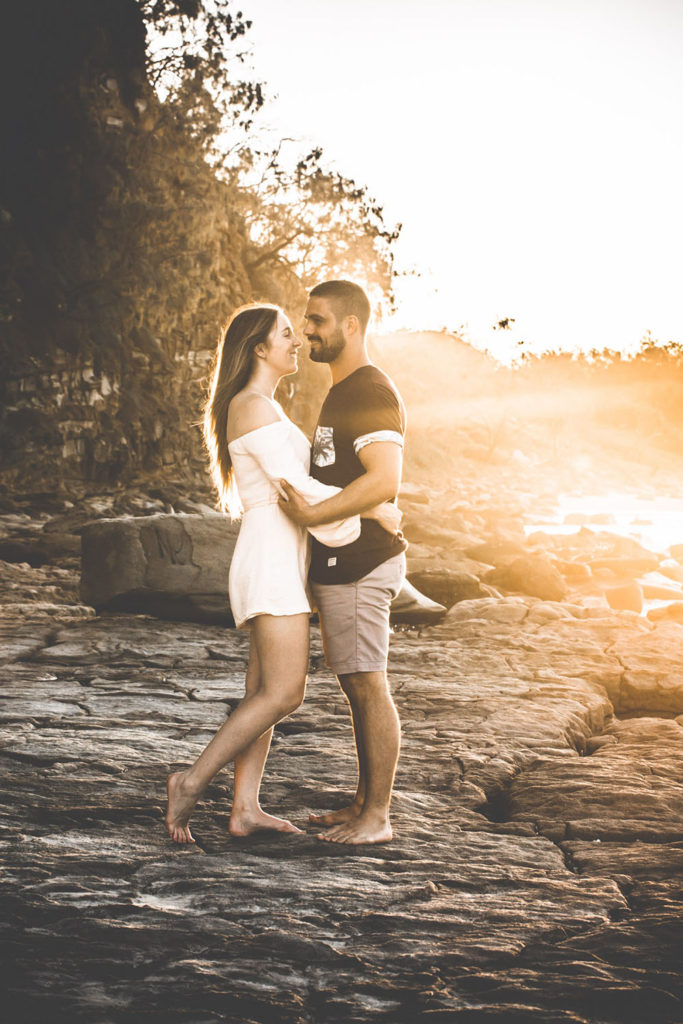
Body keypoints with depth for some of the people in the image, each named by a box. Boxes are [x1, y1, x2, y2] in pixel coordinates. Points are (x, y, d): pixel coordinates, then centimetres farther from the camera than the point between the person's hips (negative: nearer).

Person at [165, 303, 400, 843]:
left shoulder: (263, 409, 18)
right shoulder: (254, 407, -14)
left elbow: (297, 483, 21)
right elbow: (298, 488, -18)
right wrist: (376, 509, -10)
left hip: (279, 561, 10)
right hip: (271, 560, -10)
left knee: (265, 690, 7)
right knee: (284, 694, -11)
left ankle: (245, 809, 8)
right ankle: (193, 780, -7)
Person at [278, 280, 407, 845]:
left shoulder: (373, 393, -15)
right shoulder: (343, 392, 19)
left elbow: (384, 481, -26)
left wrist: (312, 515, -25)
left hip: (360, 564, -11)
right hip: (341, 561, 11)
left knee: (368, 686, -6)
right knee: (358, 686, 13)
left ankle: (377, 817, 0)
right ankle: (364, 804, 21)